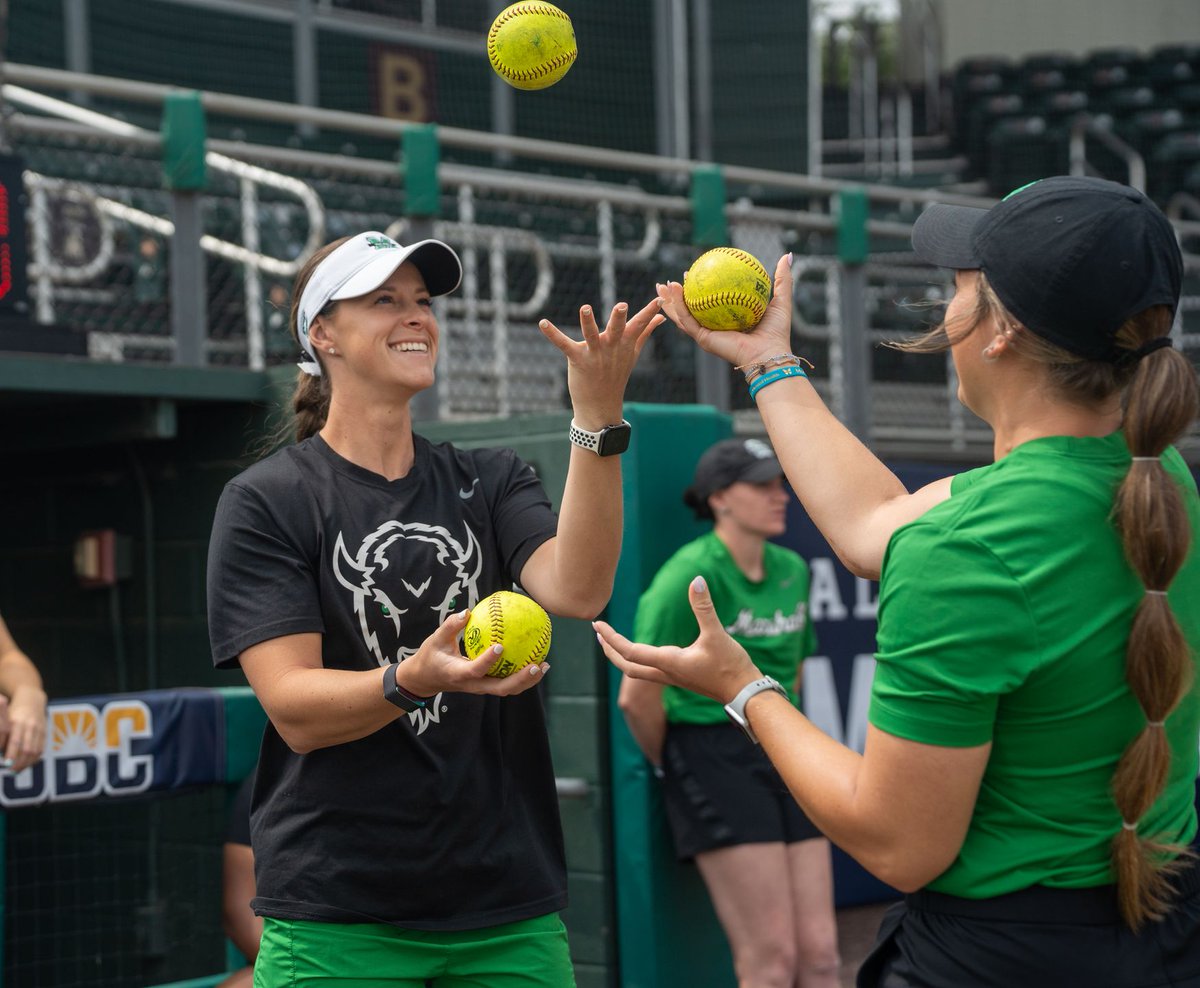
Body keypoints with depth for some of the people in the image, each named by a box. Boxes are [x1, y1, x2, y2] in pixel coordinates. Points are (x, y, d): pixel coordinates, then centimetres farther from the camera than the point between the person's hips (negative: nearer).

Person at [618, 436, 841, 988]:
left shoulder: (792, 570, 9)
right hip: (715, 757, -7)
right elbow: (638, 695, -13)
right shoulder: (690, 575, -14)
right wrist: (670, 766, 0)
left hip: (784, 753, 7)